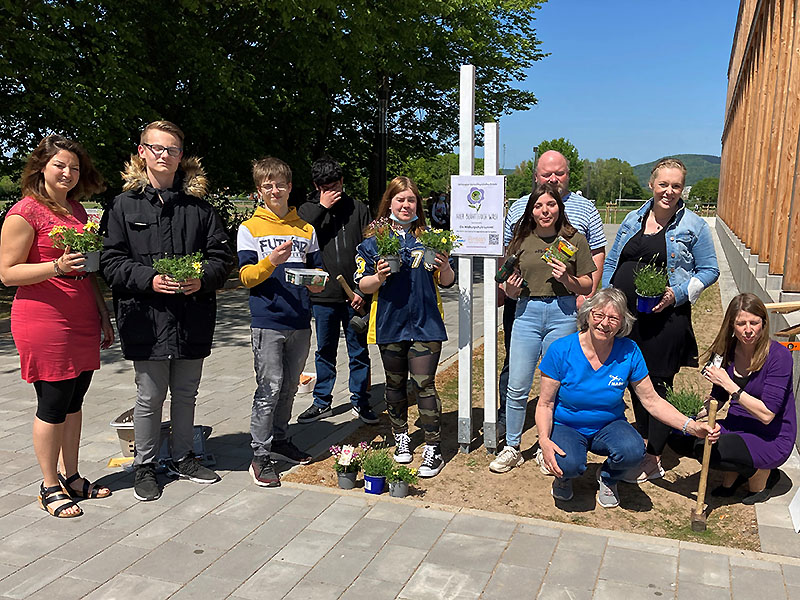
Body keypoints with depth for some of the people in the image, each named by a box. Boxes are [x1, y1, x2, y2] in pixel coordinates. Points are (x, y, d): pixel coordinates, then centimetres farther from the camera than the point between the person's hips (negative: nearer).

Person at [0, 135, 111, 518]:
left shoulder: (77, 210, 15)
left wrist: (103, 313, 18)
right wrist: (56, 267, -25)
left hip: (82, 320, 7)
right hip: (44, 319, -7)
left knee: (74, 400, 12)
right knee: (53, 402, 0)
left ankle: (70, 477, 25)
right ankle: (50, 487, 15)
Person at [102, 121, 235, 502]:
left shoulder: (197, 206, 8)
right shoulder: (124, 205, 1)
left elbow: (222, 254, 6)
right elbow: (111, 261, -3)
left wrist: (203, 278, -13)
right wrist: (150, 279, -18)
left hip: (193, 318, 3)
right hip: (147, 318, -3)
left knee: (186, 393, 16)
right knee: (150, 398, 6)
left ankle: (183, 458, 33)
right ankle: (144, 466, 25)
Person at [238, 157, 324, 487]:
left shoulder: (306, 229, 13)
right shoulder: (250, 228, 1)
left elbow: (317, 270, 19)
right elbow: (246, 276, -5)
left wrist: (317, 283, -5)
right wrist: (271, 261, -23)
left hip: (300, 323, 5)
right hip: (267, 321, -4)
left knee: (289, 387, 14)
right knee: (270, 389, -6)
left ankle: (280, 441, 30)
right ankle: (260, 456, 4)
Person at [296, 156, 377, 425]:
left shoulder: (358, 209, 4)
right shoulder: (308, 209, 7)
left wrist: (363, 289, -6)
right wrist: (322, 208, -13)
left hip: (355, 297, -1)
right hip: (323, 296, 1)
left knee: (359, 351, 8)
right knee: (325, 351, 11)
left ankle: (360, 402, 21)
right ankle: (322, 402, 24)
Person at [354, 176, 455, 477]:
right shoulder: (373, 241, 2)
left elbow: (447, 282, 6)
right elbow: (363, 285, 1)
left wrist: (445, 267, -15)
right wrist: (379, 277, -18)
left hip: (425, 324, -1)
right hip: (389, 324, 2)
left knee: (424, 384, -5)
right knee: (395, 384, 14)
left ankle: (433, 449, 4)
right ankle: (400, 436, 32)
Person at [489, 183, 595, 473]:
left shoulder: (575, 240, 2)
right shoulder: (521, 241, 8)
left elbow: (587, 286, 4)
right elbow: (510, 290, 14)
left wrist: (567, 279, -14)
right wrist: (511, 289, -8)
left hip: (562, 314, -1)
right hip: (527, 313, 2)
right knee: (517, 387, 1)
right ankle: (511, 448, 16)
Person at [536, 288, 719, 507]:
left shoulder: (629, 353, -11)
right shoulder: (561, 350, -17)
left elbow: (652, 401, -5)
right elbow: (545, 404, -11)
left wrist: (691, 426, -18)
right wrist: (544, 439, -28)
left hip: (609, 426, 2)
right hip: (566, 427, -2)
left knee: (633, 450, -30)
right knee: (570, 464, -33)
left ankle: (608, 478, 6)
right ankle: (564, 474, 7)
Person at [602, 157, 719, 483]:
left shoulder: (693, 226, 0)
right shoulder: (633, 220, 11)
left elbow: (709, 270, 1)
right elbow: (611, 263, 16)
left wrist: (677, 294, -14)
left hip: (665, 319, -4)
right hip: (624, 316, 5)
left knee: (658, 383, 0)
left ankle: (652, 460, 9)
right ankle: (644, 442, 31)